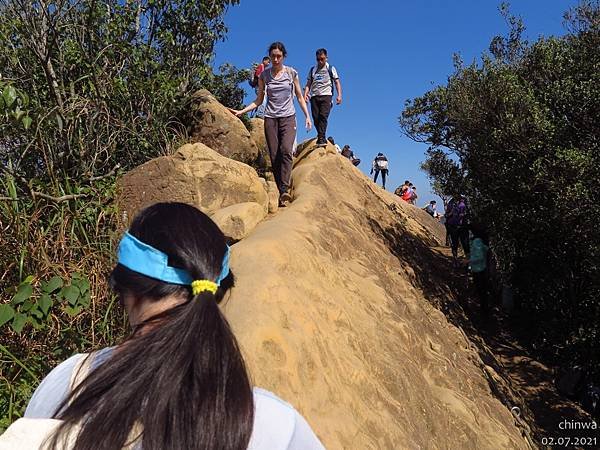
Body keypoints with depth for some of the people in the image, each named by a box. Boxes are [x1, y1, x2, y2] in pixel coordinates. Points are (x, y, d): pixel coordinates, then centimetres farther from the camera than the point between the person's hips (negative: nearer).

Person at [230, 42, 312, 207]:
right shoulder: (264, 75, 8)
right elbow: (259, 100, 13)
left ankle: (285, 190, -30)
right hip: (270, 119, 2)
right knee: (274, 156, -5)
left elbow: (300, 97, 11)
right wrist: (241, 111, 3)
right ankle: (282, 193, -2)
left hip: (288, 118, -2)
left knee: (286, 151, -24)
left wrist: (307, 116, 4)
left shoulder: (291, 73, 6)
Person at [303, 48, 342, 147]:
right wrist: (305, 94, -4)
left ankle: (321, 138, -23)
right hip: (314, 96, 3)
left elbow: (337, 82, 6)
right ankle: (321, 137, 12)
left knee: (323, 116, -19)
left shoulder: (331, 69, 11)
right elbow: (308, 84, 14)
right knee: (316, 118, -3)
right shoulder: (312, 70, 17)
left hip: (326, 95, -3)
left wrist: (339, 95, -8)